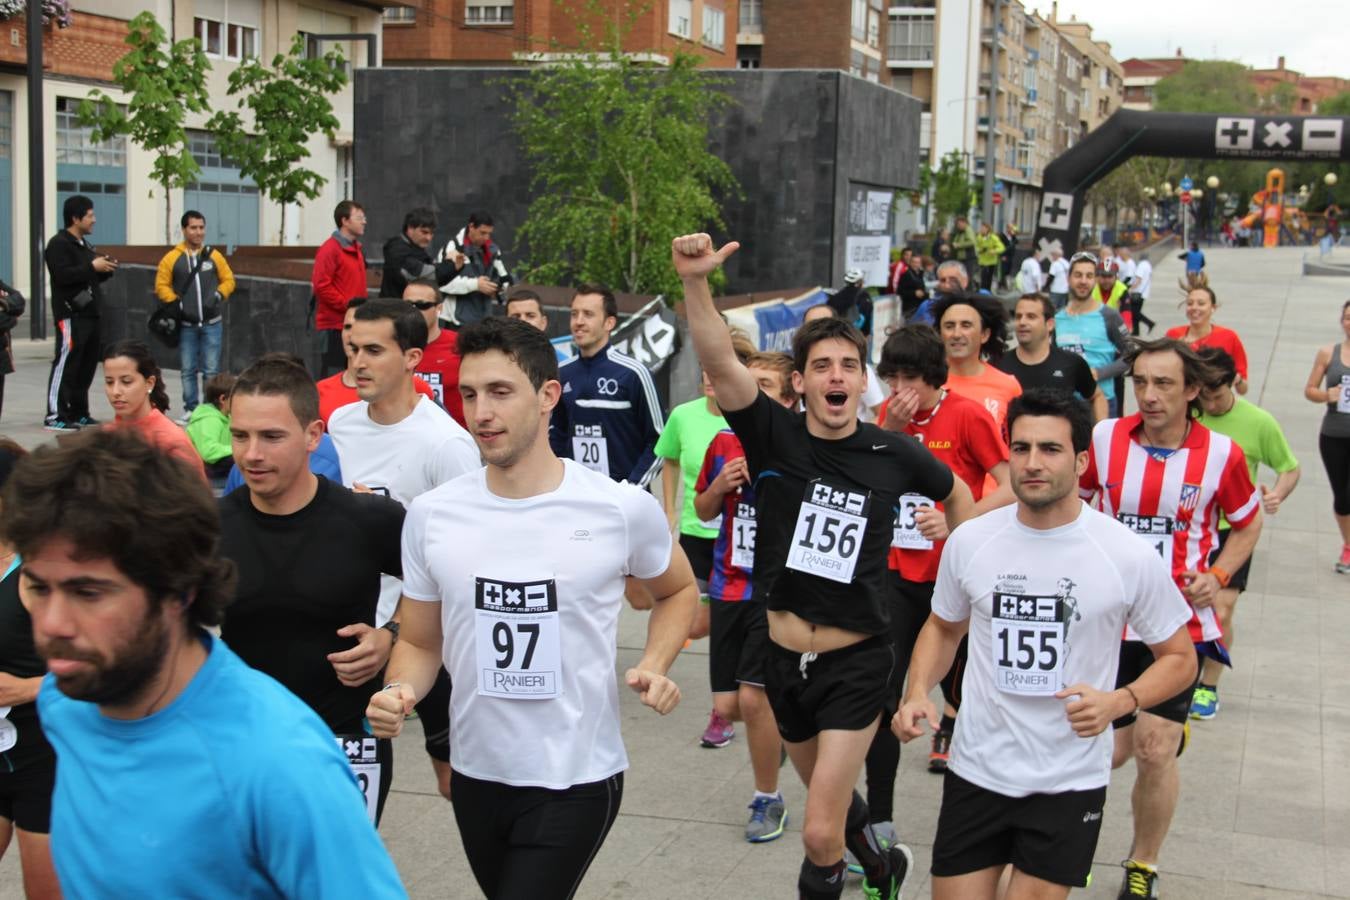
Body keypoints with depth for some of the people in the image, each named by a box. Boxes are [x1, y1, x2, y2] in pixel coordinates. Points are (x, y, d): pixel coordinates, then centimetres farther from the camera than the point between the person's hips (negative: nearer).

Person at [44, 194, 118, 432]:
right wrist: (92, 266, -17)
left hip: (90, 314, 9)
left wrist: (106, 269, 8)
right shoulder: (59, 244, -7)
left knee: (87, 366, 10)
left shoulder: (84, 244, 21)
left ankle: (78, 413, 17)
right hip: (71, 315, -9)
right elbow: (62, 275, -20)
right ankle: (54, 416, -11)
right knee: (65, 364, -11)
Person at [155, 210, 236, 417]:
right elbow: (161, 286, 3)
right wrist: (176, 302, -11)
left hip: (212, 324, 0)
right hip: (186, 325, 0)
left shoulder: (214, 255, 4)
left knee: (211, 370, 1)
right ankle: (190, 408, 16)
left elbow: (228, 280, 10)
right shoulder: (172, 258, 1)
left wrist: (219, 295, -8)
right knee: (188, 370, 6)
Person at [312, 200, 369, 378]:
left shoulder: (356, 248, 16)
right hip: (334, 325, -8)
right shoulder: (330, 249, -10)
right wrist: (347, 305, -17)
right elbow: (321, 286, -16)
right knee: (331, 376, -7)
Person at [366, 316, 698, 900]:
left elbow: (677, 591, 8)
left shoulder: (623, 509, -12)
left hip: (577, 779, -4)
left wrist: (654, 666, -10)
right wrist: (399, 691, -15)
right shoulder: (430, 515, -5)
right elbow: (420, 642, 6)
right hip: (474, 774, 4)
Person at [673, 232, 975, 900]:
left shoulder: (893, 454, -8)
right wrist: (695, 282, -41)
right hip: (785, 659, 3)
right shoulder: (775, 436, -8)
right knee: (829, 794, 26)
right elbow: (720, 363, -26)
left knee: (820, 834, -12)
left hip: (856, 664, -3)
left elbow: (957, 493, 14)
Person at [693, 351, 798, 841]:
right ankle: (777, 727, 40)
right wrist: (719, 485, -6)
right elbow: (703, 511, 16)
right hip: (729, 588, 5)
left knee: (753, 697, -11)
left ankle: (769, 800, 11)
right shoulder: (724, 443, 4)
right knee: (726, 707, 4)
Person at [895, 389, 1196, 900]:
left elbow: (1179, 658, 0)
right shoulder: (969, 541, -4)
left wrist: (1120, 701, -19)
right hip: (976, 771, 2)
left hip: (1069, 784, -2)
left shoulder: (1129, 556, -11)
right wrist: (917, 692, -5)